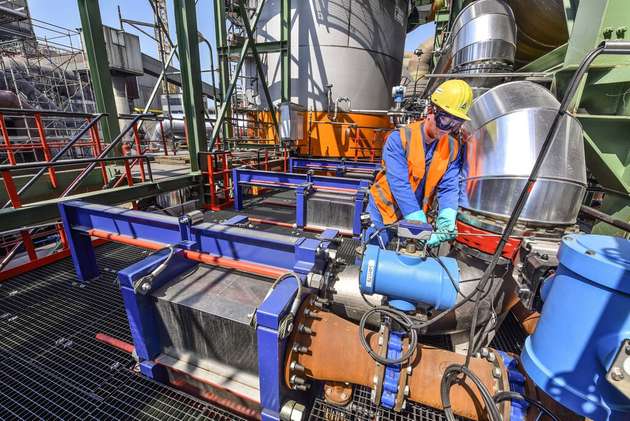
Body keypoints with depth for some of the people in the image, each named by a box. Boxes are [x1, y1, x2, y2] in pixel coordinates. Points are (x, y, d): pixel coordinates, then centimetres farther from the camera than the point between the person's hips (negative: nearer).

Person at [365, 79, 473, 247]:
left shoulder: (452, 148, -3)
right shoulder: (399, 139, -19)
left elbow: (449, 187, -8)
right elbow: (400, 185, -26)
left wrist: (447, 220, -27)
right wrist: (421, 225, -29)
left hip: (415, 217, 4)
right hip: (384, 212, -4)